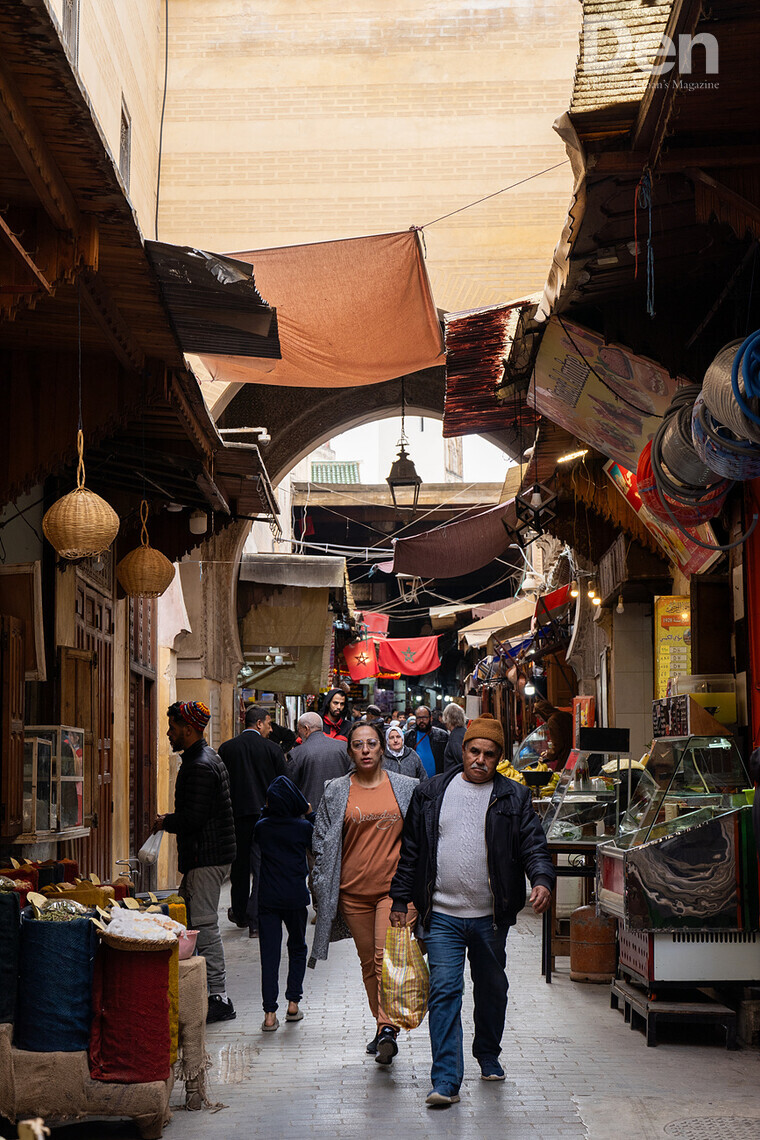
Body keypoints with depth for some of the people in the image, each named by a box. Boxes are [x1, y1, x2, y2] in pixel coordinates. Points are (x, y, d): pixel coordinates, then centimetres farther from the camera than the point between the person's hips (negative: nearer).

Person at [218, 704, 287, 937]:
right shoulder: (273, 749, -5)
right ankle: (256, 920, -8)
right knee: (261, 866, -1)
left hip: (236, 813, 2)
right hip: (264, 814, -2)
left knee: (239, 866, 15)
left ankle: (240, 914, 28)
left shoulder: (226, 748, 0)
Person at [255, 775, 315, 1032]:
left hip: (268, 898, 0)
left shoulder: (262, 827, -4)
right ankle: (293, 1004, 15)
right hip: (296, 897, 0)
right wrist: (310, 815, 14)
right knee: (297, 948, 19)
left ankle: (270, 1014, -5)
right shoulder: (303, 827, -7)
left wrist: (267, 811, 14)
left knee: (269, 953, 1)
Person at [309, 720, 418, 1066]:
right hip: (353, 891, 2)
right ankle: (382, 1026, 22)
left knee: (387, 958, -16)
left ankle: (388, 1030, -21)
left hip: (394, 887, -2)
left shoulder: (407, 788, 4)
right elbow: (321, 842, 9)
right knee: (368, 962, 9)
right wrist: (324, 888, 3)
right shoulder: (336, 792, 5)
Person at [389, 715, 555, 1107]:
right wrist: (400, 900, 7)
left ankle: (488, 1055, 41)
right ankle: (446, 1081, -11)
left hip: (491, 916, 1)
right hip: (442, 915, -1)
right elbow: (411, 850, 9)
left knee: (492, 988, 17)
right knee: (444, 991, -10)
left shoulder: (514, 798, 3)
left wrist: (542, 880, -22)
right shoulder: (430, 794, 5)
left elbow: (533, 846, -3)